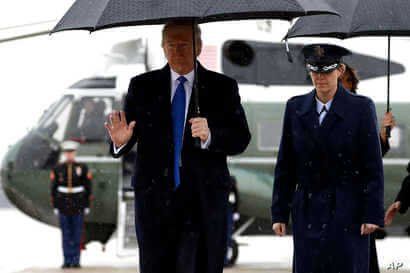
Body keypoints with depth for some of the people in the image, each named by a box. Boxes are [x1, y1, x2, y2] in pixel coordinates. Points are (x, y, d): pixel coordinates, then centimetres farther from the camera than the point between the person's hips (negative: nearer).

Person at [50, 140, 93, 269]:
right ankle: (67, 260, 5)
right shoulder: (57, 169, 2)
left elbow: (88, 187, 2)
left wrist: (87, 206, -1)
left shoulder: (83, 168, 0)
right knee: (66, 234, 2)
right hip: (63, 207, 1)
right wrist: (55, 206, -1)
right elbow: (53, 188, 3)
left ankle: (76, 260, 4)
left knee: (77, 234, 0)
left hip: (78, 206, -1)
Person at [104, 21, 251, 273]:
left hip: (204, 200, -2)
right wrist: (121, 141, -17)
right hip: (155, 198, 2)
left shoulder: (222, 87, 5)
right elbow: (129, 136, 7)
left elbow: (241, 139, -2)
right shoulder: (142, 87, 9)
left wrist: (210, 136, -21)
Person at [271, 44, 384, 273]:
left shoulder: (361, 108, -1)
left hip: (348, 213, -3)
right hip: (308, 215, 3)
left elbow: (373, 166, -3)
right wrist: (279, 213, 7)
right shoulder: (296, 108, 9)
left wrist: (372, 215, -9)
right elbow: (285, 166, 11)